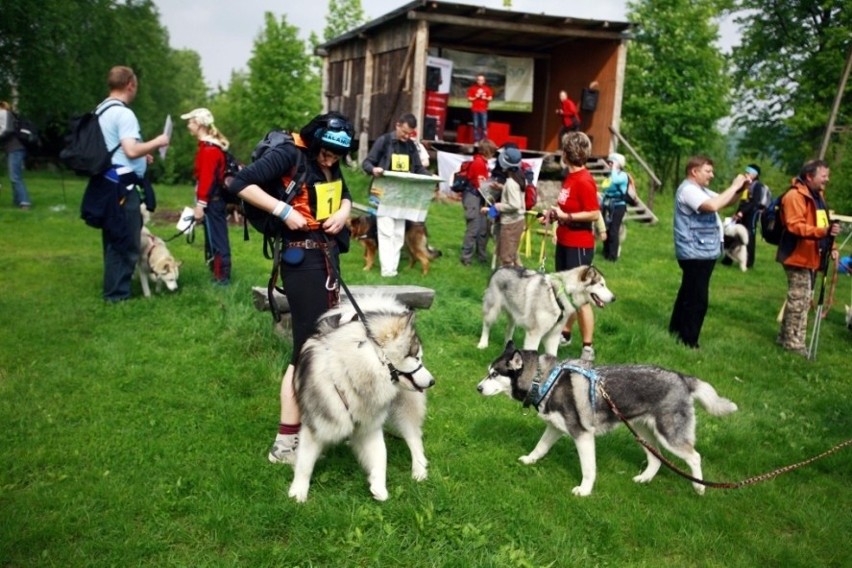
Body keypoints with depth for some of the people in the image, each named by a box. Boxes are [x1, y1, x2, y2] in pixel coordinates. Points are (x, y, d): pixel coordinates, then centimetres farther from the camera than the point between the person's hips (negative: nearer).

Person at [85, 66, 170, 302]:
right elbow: (131, 150, -24)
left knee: (115, 240, 17)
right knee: (126, 243, -3)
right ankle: (118, 293, 2)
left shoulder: (101, 112, 16)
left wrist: (142, 155, 23)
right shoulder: (123, 113, -15)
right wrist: (156, 143, -8)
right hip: (122, 186, -10)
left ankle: (114, 288, 27)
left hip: (109, 183, 10)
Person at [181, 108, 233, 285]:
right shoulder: (212, 145, 15)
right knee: (217, 238, 13)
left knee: (215, 240, -5)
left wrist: (200, 204, -22)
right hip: (217, 200, 10)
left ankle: (221, 278, 0)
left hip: (212, 201, -10)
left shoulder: (208, 148, -15)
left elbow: (206, 178, -21)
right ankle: (220, 275, 19)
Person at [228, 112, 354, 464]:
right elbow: (241, 184, -21)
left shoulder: (330, 165, 9)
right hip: (302, 258, -9)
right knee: (308, 347, -10)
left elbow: (344, 194, 24)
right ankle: (285, 442, -4)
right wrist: (284, 211, -25)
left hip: (329, 255, 9)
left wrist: (344, 211, 1)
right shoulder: (289, 156, -14)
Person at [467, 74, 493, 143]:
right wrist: (476, 97, -13)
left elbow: (490, 98, 9)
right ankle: (476, 140, 6)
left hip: (484, 110, 0)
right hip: (475, 110, 0)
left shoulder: (487, 89, 4)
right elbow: (469, 98, 2)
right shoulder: (472, 88, 0)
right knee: (476, 125, 0)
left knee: (484, 125, -5)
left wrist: (485, 98, -10)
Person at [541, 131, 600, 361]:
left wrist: (565, 216, -24)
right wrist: (554, 214, 6)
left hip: (579, 246, -9)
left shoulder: (584, 181, -19)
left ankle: (588, 348, 1)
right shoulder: (570, 177, 9)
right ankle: (565, 334, 33)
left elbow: (594, 214, -22)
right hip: (564, 242, 9)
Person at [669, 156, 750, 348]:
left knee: (688, 295, 18)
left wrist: (740, 189, 1)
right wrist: (734, 186, -21)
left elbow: (725, 202, 19)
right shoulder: (688, 189, -16)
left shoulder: (699, 190, 18)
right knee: (697, 299, -9)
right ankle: (688, 342, -4)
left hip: (702, 252, 11)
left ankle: (676, 332, 27)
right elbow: (712, 205, -31)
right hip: (696, 254, -11)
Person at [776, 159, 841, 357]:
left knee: (803, 300, 15)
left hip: (811, 257, 10)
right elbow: (795, 226, -25)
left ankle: (786, 336, 24)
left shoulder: (817, 195, 17)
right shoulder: (795, 196, -16)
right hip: (799, 257, -10)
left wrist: (830, 246, 16)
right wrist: (823, 232, -35)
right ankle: (793, 342, 3)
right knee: (799, 300, -5)